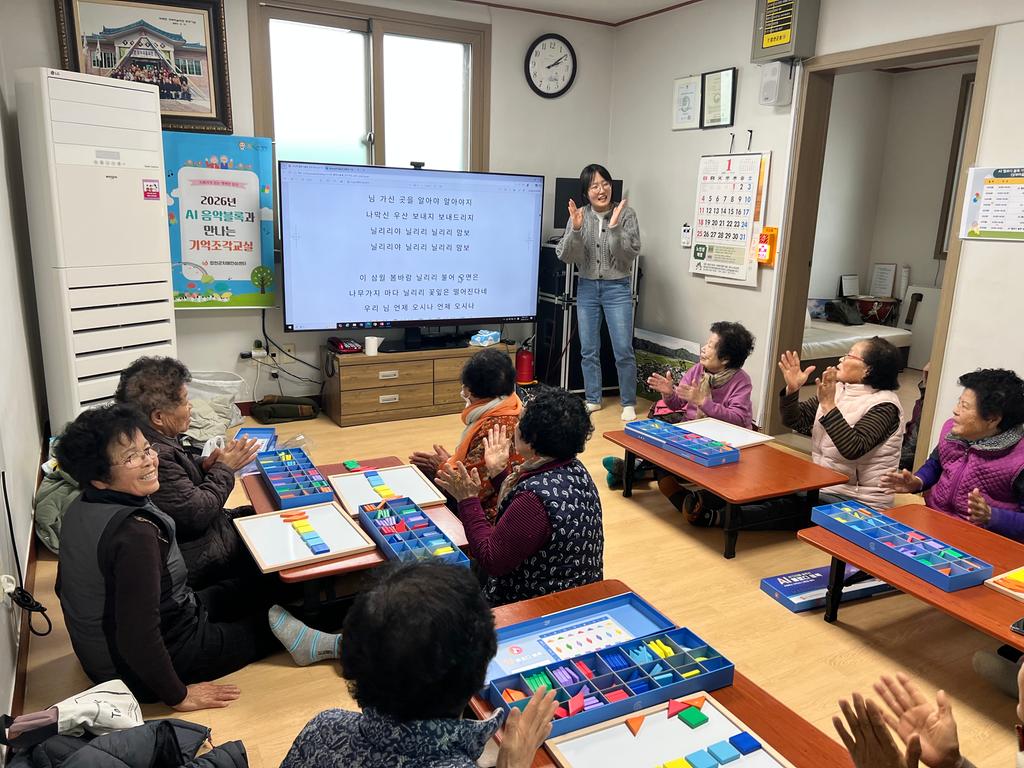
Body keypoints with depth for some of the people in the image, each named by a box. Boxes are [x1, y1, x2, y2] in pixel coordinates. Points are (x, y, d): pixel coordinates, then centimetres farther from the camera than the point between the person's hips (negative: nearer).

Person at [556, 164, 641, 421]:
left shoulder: (626, 215, -7)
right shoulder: (579, 216, -1)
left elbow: (629, 255, -14)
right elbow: (565, 256, -6)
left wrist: (614, 227, -25)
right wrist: (575, 229, -21)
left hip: (617, 288, -3)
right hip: (587, 287, 3)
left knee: (623, 351, -3)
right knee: (588, 350, 10)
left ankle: (629, 403, 13)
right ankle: (593, 400, 24)